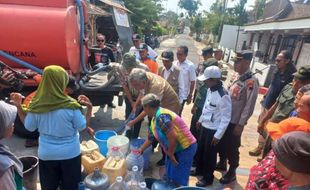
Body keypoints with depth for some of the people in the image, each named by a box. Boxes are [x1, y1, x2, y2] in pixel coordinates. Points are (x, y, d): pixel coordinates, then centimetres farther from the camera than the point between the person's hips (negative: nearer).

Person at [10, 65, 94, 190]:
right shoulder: (70, 105, -23)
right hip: (70, 154, -2)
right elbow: (82, 127, -11)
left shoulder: (36, 105, -14)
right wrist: (89, 108, -7)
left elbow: (29, 127, 2)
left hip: (46, 154, 2)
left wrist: (18, 106, 6)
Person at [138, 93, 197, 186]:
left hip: (186, 148, -9)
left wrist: (170, 154, -14)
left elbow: (173, 138, -29)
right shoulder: (154, 119, 7)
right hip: (175, 149, 9)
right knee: (170, 176, 22)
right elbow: (150, 139, 21)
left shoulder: (161, 117, -26)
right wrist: (140, 150, 28)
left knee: (179, 179, 3)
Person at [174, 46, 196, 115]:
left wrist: (190, 95, -6)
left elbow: (192, 82, -7)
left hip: (182, 94, -4)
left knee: (178, 113, 9)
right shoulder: (174, 63, -1)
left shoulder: (190, 66, -11)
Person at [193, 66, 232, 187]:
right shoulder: (210, 89, -2)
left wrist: (218, 135, -18)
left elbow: (226, 118, -22)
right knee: (200, 150, 22)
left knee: (209, 154, 10)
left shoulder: (223, 96, -26)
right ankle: (199, 170, 45)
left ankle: (208, 178, 32)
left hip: (213, 130, -8)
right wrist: (200, 120, 20)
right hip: (205, 126, 8)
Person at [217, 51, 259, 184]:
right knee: (222, 143, 21)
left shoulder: (251, 81, -19)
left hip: (235, 122, -7)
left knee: (232, 147, 9)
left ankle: (232, 172, 30)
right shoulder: (238, 77, 6)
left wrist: (240, 124, -17)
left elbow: (249, 106, -19)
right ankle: (222, 163, 44)